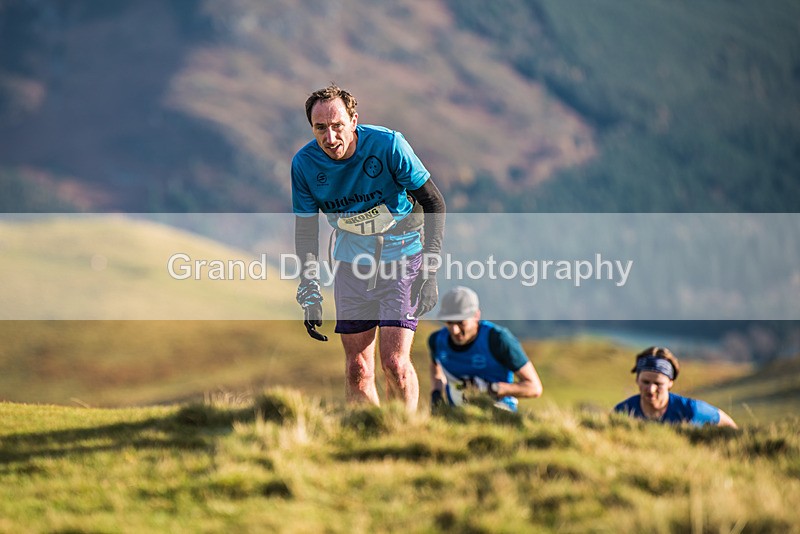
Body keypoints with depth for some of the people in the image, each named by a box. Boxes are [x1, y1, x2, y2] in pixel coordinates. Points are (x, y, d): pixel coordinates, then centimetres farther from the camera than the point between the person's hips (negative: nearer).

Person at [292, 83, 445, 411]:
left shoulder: (388, 145, -21)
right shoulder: (304, 164, -11)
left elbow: (434, 202, -13)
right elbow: (306, 229, 2)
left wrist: (430, 272, -18)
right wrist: (310, 294, -3)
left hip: (402, 251, -3)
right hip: (352, 258, 3)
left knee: (394, 361, -14)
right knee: (357, 368, 0)